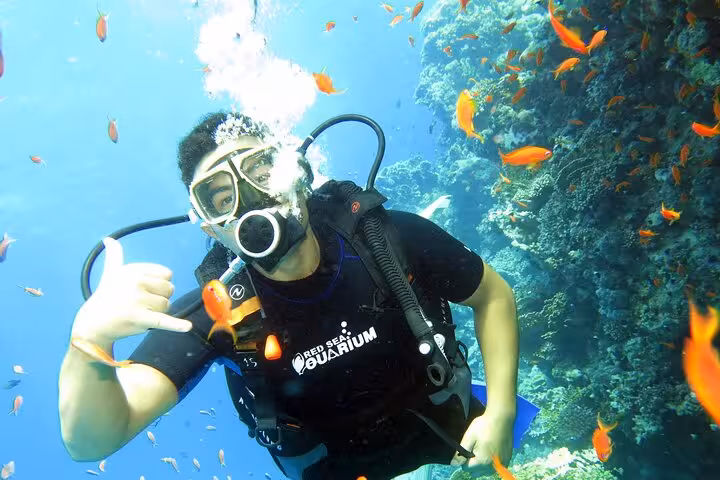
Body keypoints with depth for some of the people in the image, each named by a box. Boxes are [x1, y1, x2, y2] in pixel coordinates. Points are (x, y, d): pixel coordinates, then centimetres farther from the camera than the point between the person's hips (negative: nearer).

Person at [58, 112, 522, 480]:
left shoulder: (390, 237, -25)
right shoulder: (213, 312, -26)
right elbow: (92, 440, -32)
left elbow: (494, 295, -8)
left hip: (451, 439, -1)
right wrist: (91, 338, -53)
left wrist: (500, 412, -16)